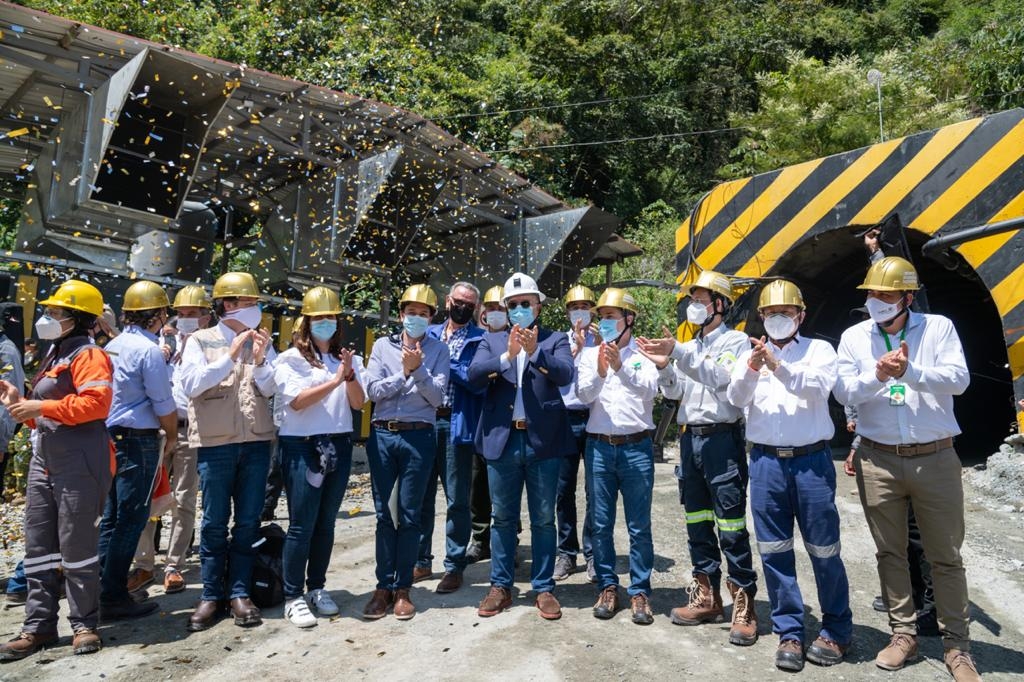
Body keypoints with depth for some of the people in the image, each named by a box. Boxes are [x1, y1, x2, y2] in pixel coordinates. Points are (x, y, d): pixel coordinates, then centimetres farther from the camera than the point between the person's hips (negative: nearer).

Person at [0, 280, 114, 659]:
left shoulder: (88, 356, -10)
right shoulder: (55, 357, 20)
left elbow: (96, 402, -27)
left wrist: (41, 406, -21)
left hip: (79, 465, -10)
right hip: (43, 462, 10)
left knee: (76, 546, -2)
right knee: (38, 546, 11)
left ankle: (85, 624, 11)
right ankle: (39, 625, 20)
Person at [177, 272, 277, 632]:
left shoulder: (262, 342, 9)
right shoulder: (200, 340, 2)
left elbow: (270, 389, 2)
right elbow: (191, 384, -12)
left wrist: (259, 360, -14)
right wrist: (230, 356, -15)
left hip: (256, 442, 3)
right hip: (215, 443, -2)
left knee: (248, 521, 7)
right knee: (214, 522, 5)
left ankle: (240, 593, 17)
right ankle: (211, 595, 17)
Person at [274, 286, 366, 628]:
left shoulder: (348, 359, 10)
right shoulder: (291, 359, -1)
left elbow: (359, 403, 3)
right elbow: (297, 401, -14)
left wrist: (350, 375, -14)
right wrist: (335, 380, -19)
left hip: (338, 445, 4)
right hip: (302, 446, -4)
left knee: (326, 523, 10)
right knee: (302, 524, -3)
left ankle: (316, 589, 23)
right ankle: (293, 597, 8)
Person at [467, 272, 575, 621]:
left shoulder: (555, 340, 5)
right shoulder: (491, 341, 11)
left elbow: (566, 374, -13)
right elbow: (474, 375, -6)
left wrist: (535, 351, -29)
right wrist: (507, 355, -21)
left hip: (543, 441, -1)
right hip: (502, 440, 2)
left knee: (543, 520, 8)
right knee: (503, 519, 11)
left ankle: (543, 588, 20)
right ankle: (500, 587, 23)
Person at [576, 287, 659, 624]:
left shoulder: (644, 353, 2)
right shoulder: (590, 353, 7)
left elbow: (649, 390, -14)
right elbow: (584, 395, -4)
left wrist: (620, 366, -29)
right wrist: (600, 371, -23)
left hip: (637, 446, -2)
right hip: (599, 446, 2)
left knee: (639, 526, 4)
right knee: (601, 524, 8)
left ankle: (640, 591, 16)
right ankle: (607, 586, 22)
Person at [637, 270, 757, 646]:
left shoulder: (735, 340, -1)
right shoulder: (689, 347, 17)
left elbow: (721, 377, -19)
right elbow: (675, 392, 12)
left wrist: (678, 353, -25)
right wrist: (664, 366, -6)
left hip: (723, 438, -6)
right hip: (691, 438, 7)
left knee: (731, 526, -6)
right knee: (697, 523, 11)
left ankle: (743, 606, 3)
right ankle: (707, 598, 22)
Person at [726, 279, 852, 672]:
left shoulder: (819, 349, 6)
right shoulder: (751, 355, 12)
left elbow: (818, 388, -13)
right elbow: (736, 397, -3)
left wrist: (779, 366, -28)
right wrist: (751, 369, -22)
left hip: (811, 460, -2)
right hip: (766, 462, 2)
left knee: (823, 550, 5)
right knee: (774, 552, 6)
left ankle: (836, 631, 23)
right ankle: (789, 632, 18)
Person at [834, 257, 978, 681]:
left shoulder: (939, 328, -2)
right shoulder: (854, 337, 2)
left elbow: (958, 379, -13)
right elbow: (843, 392, -4)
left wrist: (910, 371, -28)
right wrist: (877, 376, -22)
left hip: (935, 458, -1)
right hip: (878, 461, 2)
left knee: (946, 556, 8)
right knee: (890, 553, 11)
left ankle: (957, 645, 22)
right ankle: (903, 634, 26)